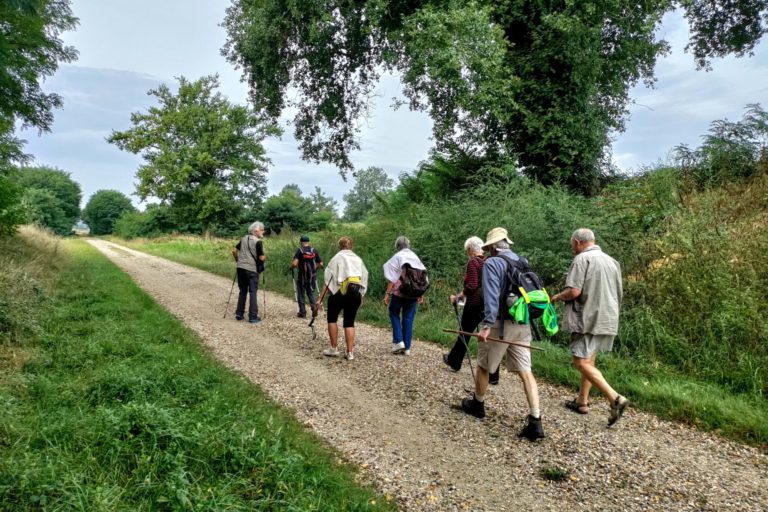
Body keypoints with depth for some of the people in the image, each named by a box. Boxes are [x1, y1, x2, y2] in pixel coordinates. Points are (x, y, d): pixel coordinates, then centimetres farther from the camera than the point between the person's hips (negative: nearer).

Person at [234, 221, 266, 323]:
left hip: (241, 268, 6)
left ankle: (239, 314, 18)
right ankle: (253, 317, 1)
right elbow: (261, 258, -15)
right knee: (253, 292, 1)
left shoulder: (243, 239, 9)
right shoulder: (258, 242, -11)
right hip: (252, 269, -6)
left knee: (242, 291, 16)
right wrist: (265, 257, 6)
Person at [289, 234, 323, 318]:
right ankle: (314, 309, 1)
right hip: (313, 276, 3)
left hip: (302, 276, -3)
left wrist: (290, 268, -2)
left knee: (301, 294, 11)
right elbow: (321, 264, 1)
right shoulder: (314, 250, 1)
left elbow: (294, 263, -21)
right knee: (311, 293, 18)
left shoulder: (300, 251, -10)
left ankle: (302, 312, 12)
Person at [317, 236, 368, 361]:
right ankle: (350, 353, 10)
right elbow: (364, 279, 13)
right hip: (356, 293, 4)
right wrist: (361, 298, 21)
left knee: (332, 318, 14)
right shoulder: (358, 259, 17)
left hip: (341, 291, -4)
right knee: (349, 322, 13)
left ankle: (334, 349, 15)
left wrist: (320, 299, -2)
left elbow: (328, 279, -1)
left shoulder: (337, 258, 4)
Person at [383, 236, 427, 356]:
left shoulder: (397, 257, -4)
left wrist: (387, 293, -8)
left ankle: (398, 341, 0)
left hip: (399, 291, -4)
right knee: (408, 318, 9)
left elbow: (392, 278, -10)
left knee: (394, 314, 13)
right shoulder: (416, 257, 10)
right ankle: (407, 347, 11)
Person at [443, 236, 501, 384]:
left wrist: (458, 297, -10)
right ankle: (493, 375, 8)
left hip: (475, 304, -5)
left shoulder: (472, 262, -11)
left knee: (464, 333, 15)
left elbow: (471, 285, -20)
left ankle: (454, 361, 35)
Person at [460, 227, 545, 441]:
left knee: (483, 366, 15)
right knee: (525, 372, 2)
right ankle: (535, 422, -5)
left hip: (501, 324, -6)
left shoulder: (492, 263, -8)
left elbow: (491, 296, -19)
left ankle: (478, 405, 33)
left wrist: (487, 324, -22)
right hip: (523, 325, 6)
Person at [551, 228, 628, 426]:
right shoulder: (612, 261, 15)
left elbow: (574, 291, -19)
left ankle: (615, 398, -17)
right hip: (608, 320, 9)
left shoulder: (582, 259, -10)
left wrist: (557, 297, -1)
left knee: (582, 362, -7)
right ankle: (582, 401, 25)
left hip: (588, 319, -9)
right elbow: (619, 293, 22)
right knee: (589, 361, 17)